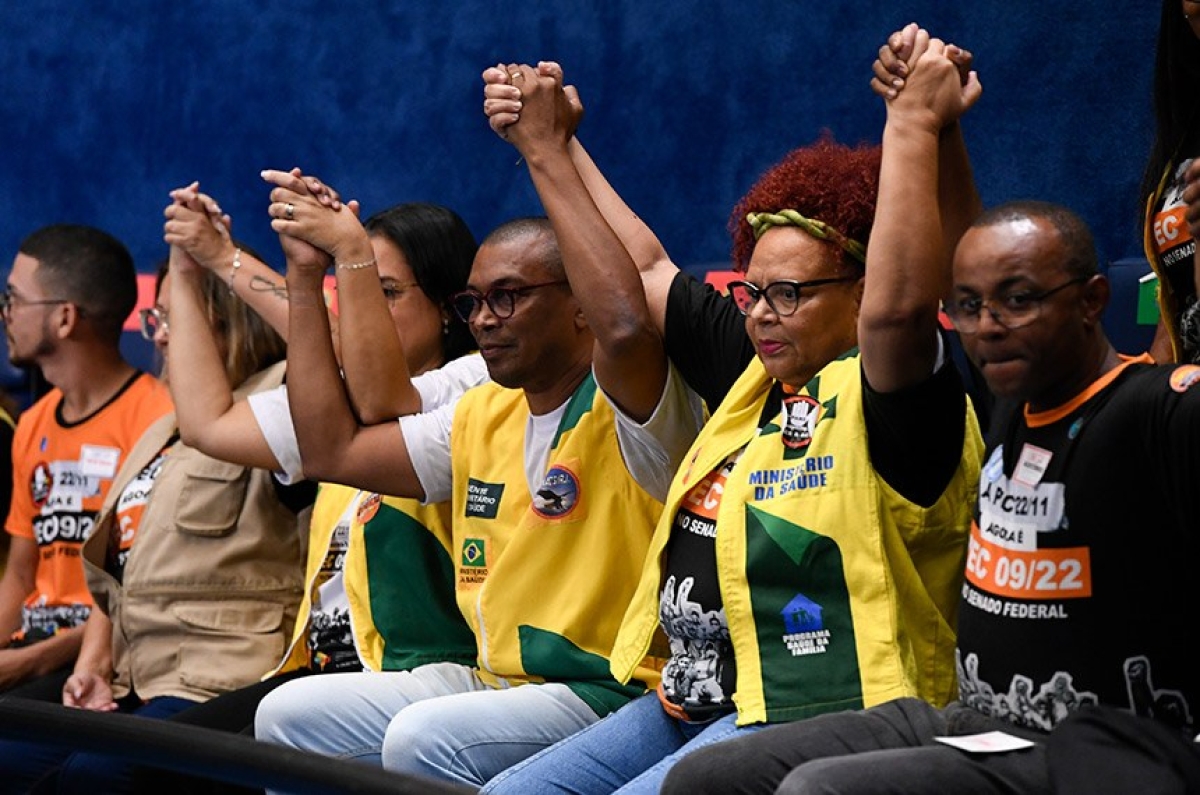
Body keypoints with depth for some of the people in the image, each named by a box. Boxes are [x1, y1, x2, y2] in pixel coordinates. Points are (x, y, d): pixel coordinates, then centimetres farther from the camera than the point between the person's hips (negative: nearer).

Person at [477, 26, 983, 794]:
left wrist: (914, 125, -28)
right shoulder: (756, 372, 14)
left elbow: (899, 306, -33)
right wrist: (548, 149, 22)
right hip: (692, 703, 10)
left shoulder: (884, 396, -10)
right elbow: (630, 293, 19)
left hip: (814, 719, -9)